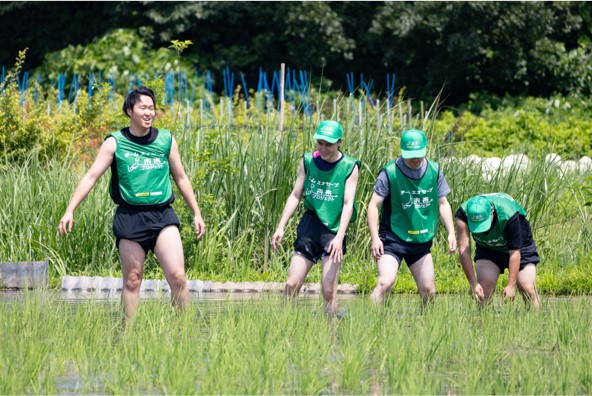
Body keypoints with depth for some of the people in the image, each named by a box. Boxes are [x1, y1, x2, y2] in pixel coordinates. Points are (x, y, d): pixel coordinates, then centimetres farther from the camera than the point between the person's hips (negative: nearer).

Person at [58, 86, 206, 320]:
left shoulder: (166, 140, 8)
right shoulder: (115, 143, 2)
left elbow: (181, 178, 19)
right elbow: (91, 176, 0)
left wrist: (196, 213, 20)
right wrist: (69, 211, -8)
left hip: (162, 216, 1)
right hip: (130, 218, -1)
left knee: (177, 276, -10)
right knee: (132, 280, 2)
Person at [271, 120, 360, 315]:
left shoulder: (349, 167, -4)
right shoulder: (308, 161, 4)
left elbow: (348, 203, -9)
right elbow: (295, 195, 9)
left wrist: (339, 236, -20)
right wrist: (281, 227, 2)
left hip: (334, 228, -3)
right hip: (309, 225, 3)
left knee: (329, 290, -8)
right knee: (292, 284, -2)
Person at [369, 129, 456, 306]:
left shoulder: (434, 171, 2)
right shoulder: (389, 173, -12)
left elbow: (443, 203, 11)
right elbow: (374, 205, -11)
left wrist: (451, 233, 2)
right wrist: (375, 238, -20)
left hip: (422, 242, 5)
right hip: (393, 239, -5)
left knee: (428, 291, 7)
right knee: (385, 283, -22)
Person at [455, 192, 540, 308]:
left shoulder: (508, 215, -39)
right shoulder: (463, 214, -32)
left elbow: (515, 252, -32)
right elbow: (464, 251, -30)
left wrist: (511, 285, -31)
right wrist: (473, 284, -32)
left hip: (520, 245, -2)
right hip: (487, 249, 2)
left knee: (528, 288, -14)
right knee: (484, 287, -16)